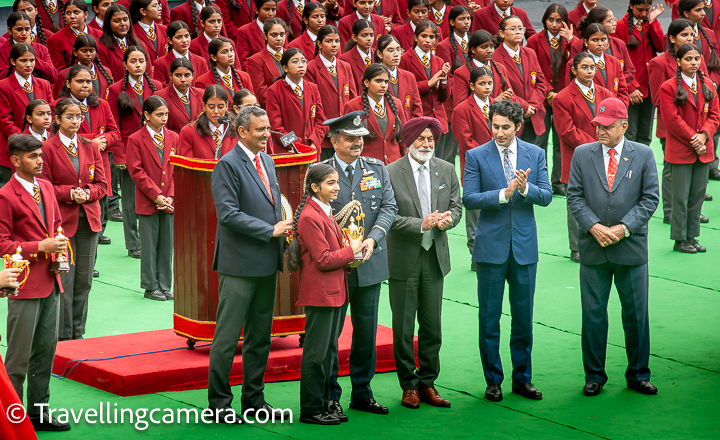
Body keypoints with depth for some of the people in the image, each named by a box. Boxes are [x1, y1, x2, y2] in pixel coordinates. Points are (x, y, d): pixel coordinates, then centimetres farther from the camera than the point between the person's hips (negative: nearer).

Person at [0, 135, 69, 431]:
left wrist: (60, 246, 3)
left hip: (50, 283, 8)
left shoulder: (46, 187, 11)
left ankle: (38, 412, 22)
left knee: (45, 351, 13)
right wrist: (40, 247, -18)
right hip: (25, 286, -8)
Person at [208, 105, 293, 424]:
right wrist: (270, 230, -17)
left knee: (260, 335, 13)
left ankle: (254, 398, 22)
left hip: (267, 264, 8)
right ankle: (219, 402, 6)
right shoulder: (228, 165, -11)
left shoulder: (267, 162, 14)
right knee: (228, 335, -2)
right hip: (239, 264, -8)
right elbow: (228, 213, -19)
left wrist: (282, 230, 5)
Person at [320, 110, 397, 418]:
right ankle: (330, 396, 11)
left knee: (366, 330, 10)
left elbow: (389, 207, 1)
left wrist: (372, 238, -15)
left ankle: (362, 393, 22)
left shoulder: (377, 168, 7)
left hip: (370, 263, 3)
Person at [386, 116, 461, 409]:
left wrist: (448, 218, -14)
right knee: (403, 327, 3)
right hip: (404, 259, -4)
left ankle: (427, 383, 19)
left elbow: (456, 206, 9)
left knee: (432, 325, 8)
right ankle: (409, 385, 15)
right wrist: (420, 224, -23)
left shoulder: (446, 170, 6)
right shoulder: (390, 173, -9)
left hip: (435, 256, 4)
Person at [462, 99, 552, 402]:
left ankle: (522, 379, 18)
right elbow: (469, 199, -10)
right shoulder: (476, 156, -2)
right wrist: (503, 194, -22)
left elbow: (546, 196, 0)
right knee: (489, 317, 3)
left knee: (523, 317, 8)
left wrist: (526, 188, -20)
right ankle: (493, 381, 13)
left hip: (524, 246, 2)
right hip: (491, 246, -2)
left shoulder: (535, 154, 5)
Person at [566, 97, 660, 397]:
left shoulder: (643, 155, 2)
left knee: (636, 313, 6)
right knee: (593, 314, 5)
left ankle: (638, 375, 18)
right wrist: (594, 226, -12)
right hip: (593, 248, 1)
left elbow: (650, 198, -1)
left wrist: (624, 228, -12)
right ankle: (594, 376, 15)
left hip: (631, 247, -1)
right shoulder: (582, 154, 5)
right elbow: (574, 196, 2)